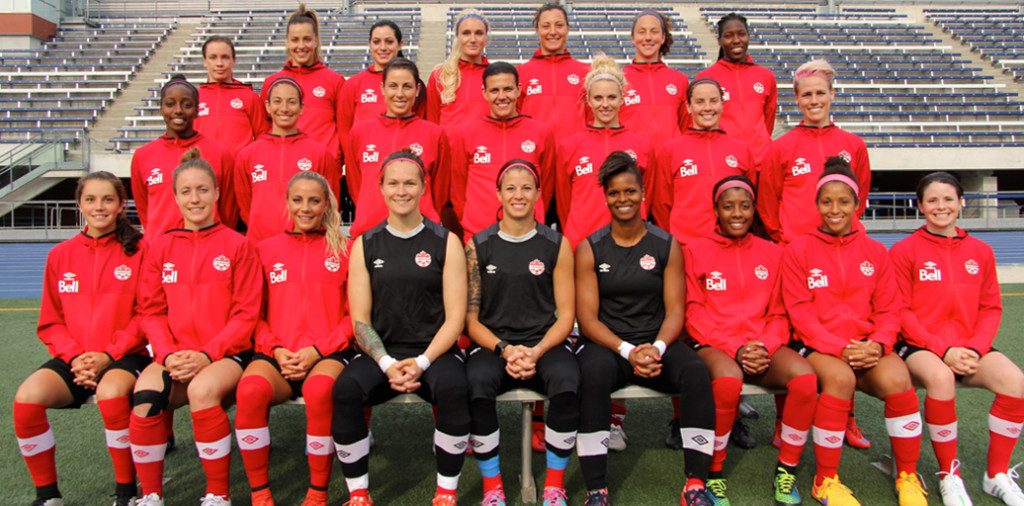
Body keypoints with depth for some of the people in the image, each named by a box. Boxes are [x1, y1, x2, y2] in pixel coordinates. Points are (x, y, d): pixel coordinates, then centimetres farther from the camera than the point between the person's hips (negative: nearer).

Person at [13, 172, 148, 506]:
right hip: (73, 360, 4)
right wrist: (75, 357, -8)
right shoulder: (60, 255, 10)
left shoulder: (138, 250, -1)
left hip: (125, 356, -4)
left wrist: (108, 355, -15)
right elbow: (50, 322, 10)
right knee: (27, 398, -22)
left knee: (110, 393, -34)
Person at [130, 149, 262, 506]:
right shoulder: (161, 248, 12)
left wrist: (207, 354, -13)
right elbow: (152, 312, 10)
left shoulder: (237, 245, 1)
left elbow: (246, 314, -3)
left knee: (202, 391, -33)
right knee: (145, 395, -27)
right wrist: (168, 354, -8)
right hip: (175, 355, 3)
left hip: (226, 354, -3)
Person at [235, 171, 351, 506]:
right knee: (250, 389, -31)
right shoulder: (266, 250, 15)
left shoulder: (344, 249, 9)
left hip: (326, 355, -2)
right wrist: (276, 350, -5)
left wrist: (318, 350, -8)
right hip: (276, 356, 2)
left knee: (319, 389, -35)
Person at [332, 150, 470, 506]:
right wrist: (387, 364, -13)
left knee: (453, 387, -32)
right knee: (346, 388, -28)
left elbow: (455, 318, -1)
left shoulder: (446, 242, 2)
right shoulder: (365, 245, 7)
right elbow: (360, 320, 4)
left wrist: (422, 362, -15)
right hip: (381, 352, 2)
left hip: (435, 351, -1)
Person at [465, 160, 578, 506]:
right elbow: (471, 318, 3)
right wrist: (504, 349, -14)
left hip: (545, 344, 0)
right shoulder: (478, 246, 5)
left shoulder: (557, 245, 6)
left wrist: (536, 352, -13)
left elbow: (566, 315, 4)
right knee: (477, 382, -33)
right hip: (493, 344, 0)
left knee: (567, 380, -32)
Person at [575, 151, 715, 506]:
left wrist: (657, 348, -16)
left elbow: (675, 311, 3)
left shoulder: (667, 246, 7)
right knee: (594, 372, -35)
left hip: (657, 343, 2)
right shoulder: (590, 249, 3)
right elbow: (587, 317, -3)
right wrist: (627, 350, -17)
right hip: (604, 344, -1)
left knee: (696, 370, -28)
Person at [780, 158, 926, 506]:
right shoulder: (798, 250, 2)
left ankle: (908, 477, -6)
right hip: (816, 346, -2)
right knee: (840, 377, -34)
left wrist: (878, 344, -12)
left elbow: (888, 310, 8)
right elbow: (799, 311, -5)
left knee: (897, 379, -28)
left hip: (867, 348, 3)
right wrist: (839, 348, -17)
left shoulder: (875, 252, 12)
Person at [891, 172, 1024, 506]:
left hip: (969, 347, 4)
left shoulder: (980, 251, 11)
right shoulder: (904, 251, -2)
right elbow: (901, 312, -5)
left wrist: (975, 349, -8)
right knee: (940, 377, -36)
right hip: (920, 346, -4)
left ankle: (997, 475, -3)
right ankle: (949, 476, -14)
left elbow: (991, 308, 9)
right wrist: (943, 350, -16)